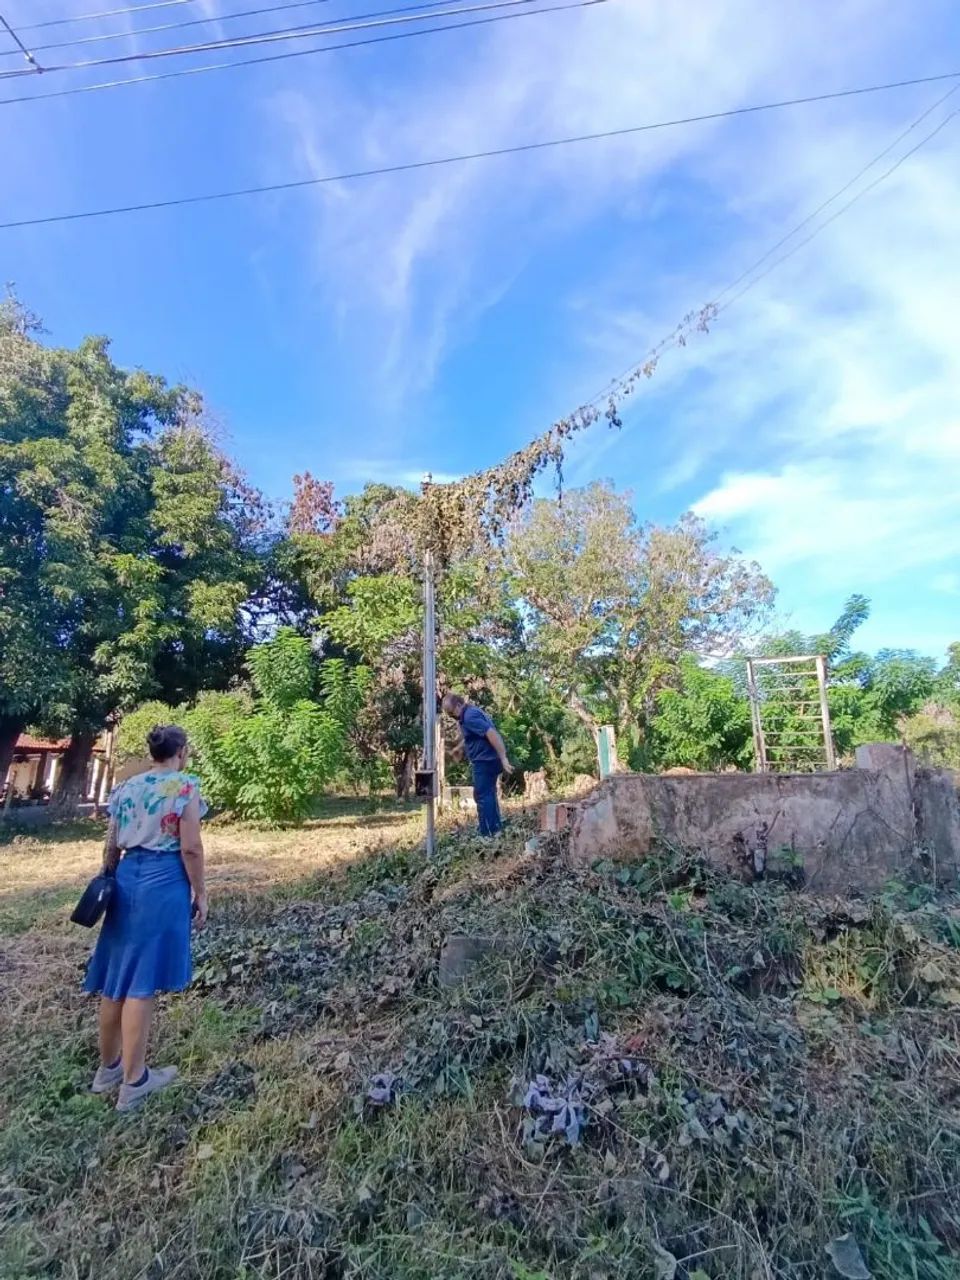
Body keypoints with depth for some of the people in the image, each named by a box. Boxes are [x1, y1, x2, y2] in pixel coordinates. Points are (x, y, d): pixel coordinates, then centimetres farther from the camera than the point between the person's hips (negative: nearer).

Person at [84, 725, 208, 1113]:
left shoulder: (126, 787, 10)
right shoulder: (185, 786, -9)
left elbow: (111, 846, 12)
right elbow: (190, 848, -13)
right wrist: (200, 893, -3)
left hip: (127, 878, 7)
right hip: (163, 881, -6)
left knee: (116, 978, 16)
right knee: (141, 982, 2)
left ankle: (108, 1067, 32)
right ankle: (134, 1080, 15)